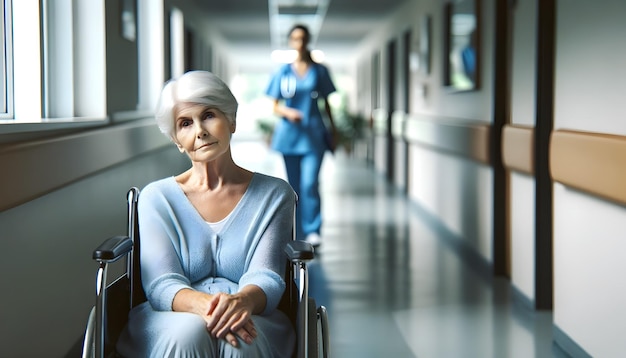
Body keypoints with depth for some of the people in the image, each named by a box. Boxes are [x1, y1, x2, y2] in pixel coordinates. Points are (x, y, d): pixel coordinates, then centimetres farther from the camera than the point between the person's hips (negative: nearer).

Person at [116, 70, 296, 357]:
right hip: (170, 320, 0)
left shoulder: (274, 195, 9)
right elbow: (161, 285, -4)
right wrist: (203, 305, -29)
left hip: (256, 322, 0)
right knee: (189, 331, -36)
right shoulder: (156, 197, 8)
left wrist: (242, 300, -30)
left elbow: (266, 279, -3)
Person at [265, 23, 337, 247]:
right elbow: (275, 106, 5)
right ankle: (297, 234, 16)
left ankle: (312, 231, -12)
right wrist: (288, 112, -16)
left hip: (313, 135, -1)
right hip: (289, 134, 1)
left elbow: (327, 103, 13)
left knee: (310, 183, -15)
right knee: (294, 185, 7)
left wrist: (333, 130, 10)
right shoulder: (283, 72, 5)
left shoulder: (319, 71, 6)